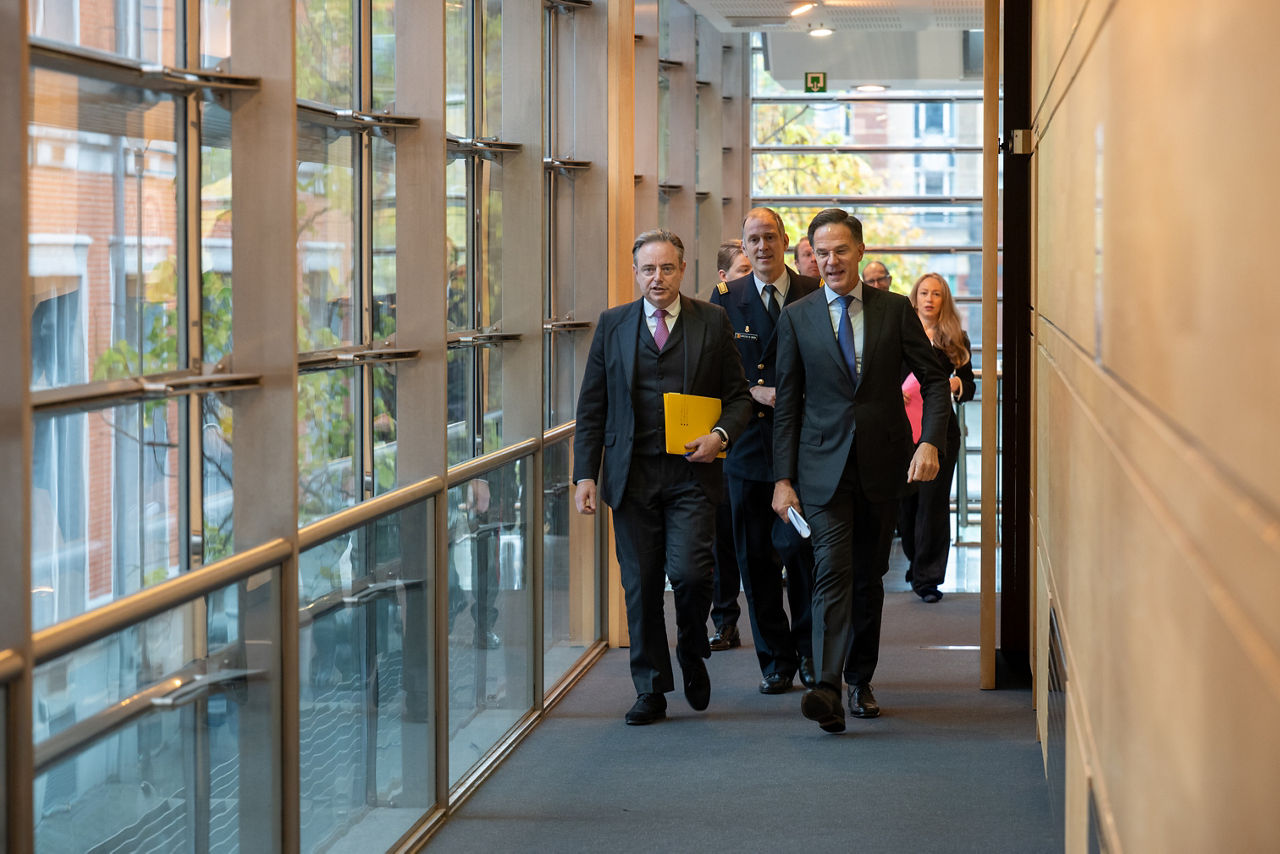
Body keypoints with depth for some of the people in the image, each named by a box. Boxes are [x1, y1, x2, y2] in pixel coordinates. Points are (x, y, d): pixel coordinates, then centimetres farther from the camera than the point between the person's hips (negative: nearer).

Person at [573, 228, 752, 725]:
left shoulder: (712, 322, 5)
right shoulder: (613, 325, 8)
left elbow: (738, 395, 8)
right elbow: (591, 408, 8)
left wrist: (721, 435, -13)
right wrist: (585, 474, 0)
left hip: (692, 474, -2)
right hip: (632, 475, 2)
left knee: (689, 573, -13)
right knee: (640, 585, 4)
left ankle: (693, 655, 18)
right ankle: (651, 691, 15)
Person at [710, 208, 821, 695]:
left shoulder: (815, 296, 3)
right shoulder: (725, 299, 6)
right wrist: (756, 393, -11)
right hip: (749, 443, 2)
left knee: (798, 545, -7)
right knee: (755, 556, 4)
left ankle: (809, 647, 14)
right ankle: (776, 660, 15)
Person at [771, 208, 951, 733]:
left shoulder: (895, 310, 4)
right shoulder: (797, 317, 3)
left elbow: (933, 378, 4)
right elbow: (787, 404, 4)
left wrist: (930, 442, -12)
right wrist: (783, 478, -2)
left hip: (882, 463, 2)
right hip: (824, 465, -2)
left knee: (869, 577, 11)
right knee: (832, 570, -15)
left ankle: (861, 682, 24)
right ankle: (827, 689, -24)